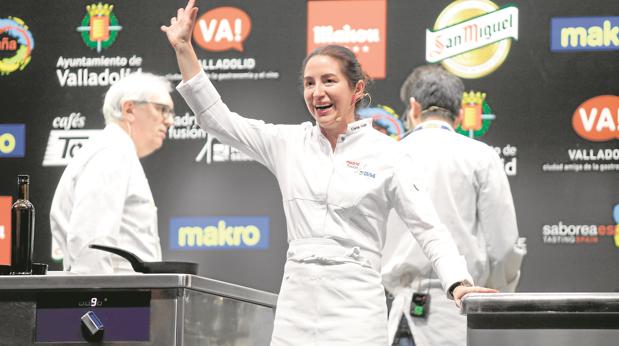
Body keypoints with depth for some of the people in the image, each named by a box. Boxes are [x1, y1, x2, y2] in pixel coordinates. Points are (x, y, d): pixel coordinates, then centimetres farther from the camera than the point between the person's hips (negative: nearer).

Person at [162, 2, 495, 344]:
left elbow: (429, 227, -1)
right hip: (297, 303, 3)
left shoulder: (385, 153, 0)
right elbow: (217, 118, 11)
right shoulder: (289, 143, 10)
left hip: (354, 305, -3)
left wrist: (459, 284, -15)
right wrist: (183, 49, 5)